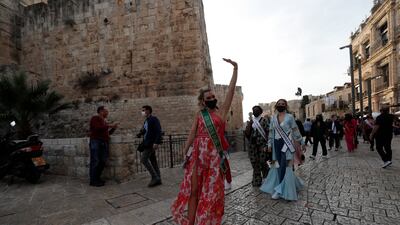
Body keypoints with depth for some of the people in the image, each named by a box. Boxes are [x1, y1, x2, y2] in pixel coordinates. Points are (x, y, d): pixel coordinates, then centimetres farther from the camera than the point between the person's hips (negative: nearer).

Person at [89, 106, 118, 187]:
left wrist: (113, 128, 10)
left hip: (104, 143, 8)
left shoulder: (104, 121, 22)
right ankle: (93, 181, 1)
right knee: (95, 161, -6)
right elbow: (98, 128, -18)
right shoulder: (95, 118, 0)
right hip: (96, 141, -8)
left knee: (103, 161, 7)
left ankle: (97, 178, 18)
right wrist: (109, 126, -12)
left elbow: (108, 133, 24)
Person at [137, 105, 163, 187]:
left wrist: (156, 142, -25)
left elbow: (158, 131, -18)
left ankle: (155, 177, -4)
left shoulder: (154, 119, -10)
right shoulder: (146, 121, 17)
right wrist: (140, 133, 0)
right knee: (153, 161, 10)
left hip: (151, 143, -9)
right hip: (147, 144, 9)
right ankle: (158, 179, 18)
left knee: (143, 159, -11)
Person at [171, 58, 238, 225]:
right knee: (194, 189, 4)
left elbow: (231, 89, 1)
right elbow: (191, 135, 5)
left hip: (215, 155, 0)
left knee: (212, 190, 9)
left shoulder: (222, 111, 5)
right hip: (198, 154, 1)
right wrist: (185, 153, -2)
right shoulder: (199, 115, 9)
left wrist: (235, 68, -1)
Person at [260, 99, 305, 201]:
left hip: (286, 143, -4)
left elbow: (296, 131, 0)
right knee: (278, 165, 9)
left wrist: (302, 143, 1)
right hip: (277, 144, 5)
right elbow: (271, 132, 11)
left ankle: (280, 189, 0)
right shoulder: (273, 118, 8)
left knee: (284, 166, -7)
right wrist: (269, 144, 8)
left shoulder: (289, 117, -3)